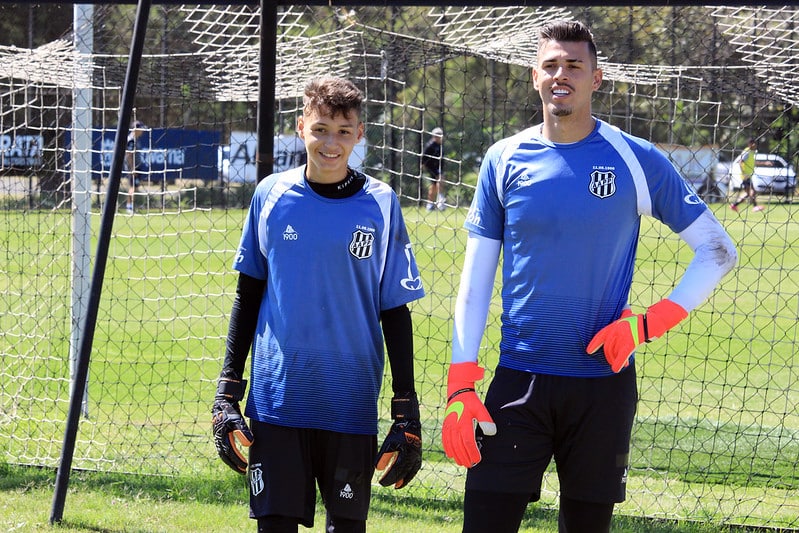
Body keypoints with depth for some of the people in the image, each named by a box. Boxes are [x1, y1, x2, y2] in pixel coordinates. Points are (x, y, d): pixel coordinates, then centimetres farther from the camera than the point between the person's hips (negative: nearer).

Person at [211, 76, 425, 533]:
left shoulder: (380, 205, -1)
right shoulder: (272, 195, 2)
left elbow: (396, 312, 2)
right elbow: (248, 295, 10)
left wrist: (407, 413, -1)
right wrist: (227, 391, 7)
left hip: (351, 405, -1)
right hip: (276, 397, 1)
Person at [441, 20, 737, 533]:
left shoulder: (637, 160, -1)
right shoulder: (504, 160, 4)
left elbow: (718, 251, 4)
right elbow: (476, 278, 6)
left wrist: (649, 322, -8)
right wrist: (460, 385, -2)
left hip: (603, 381, 0)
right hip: (519, 380, 1)